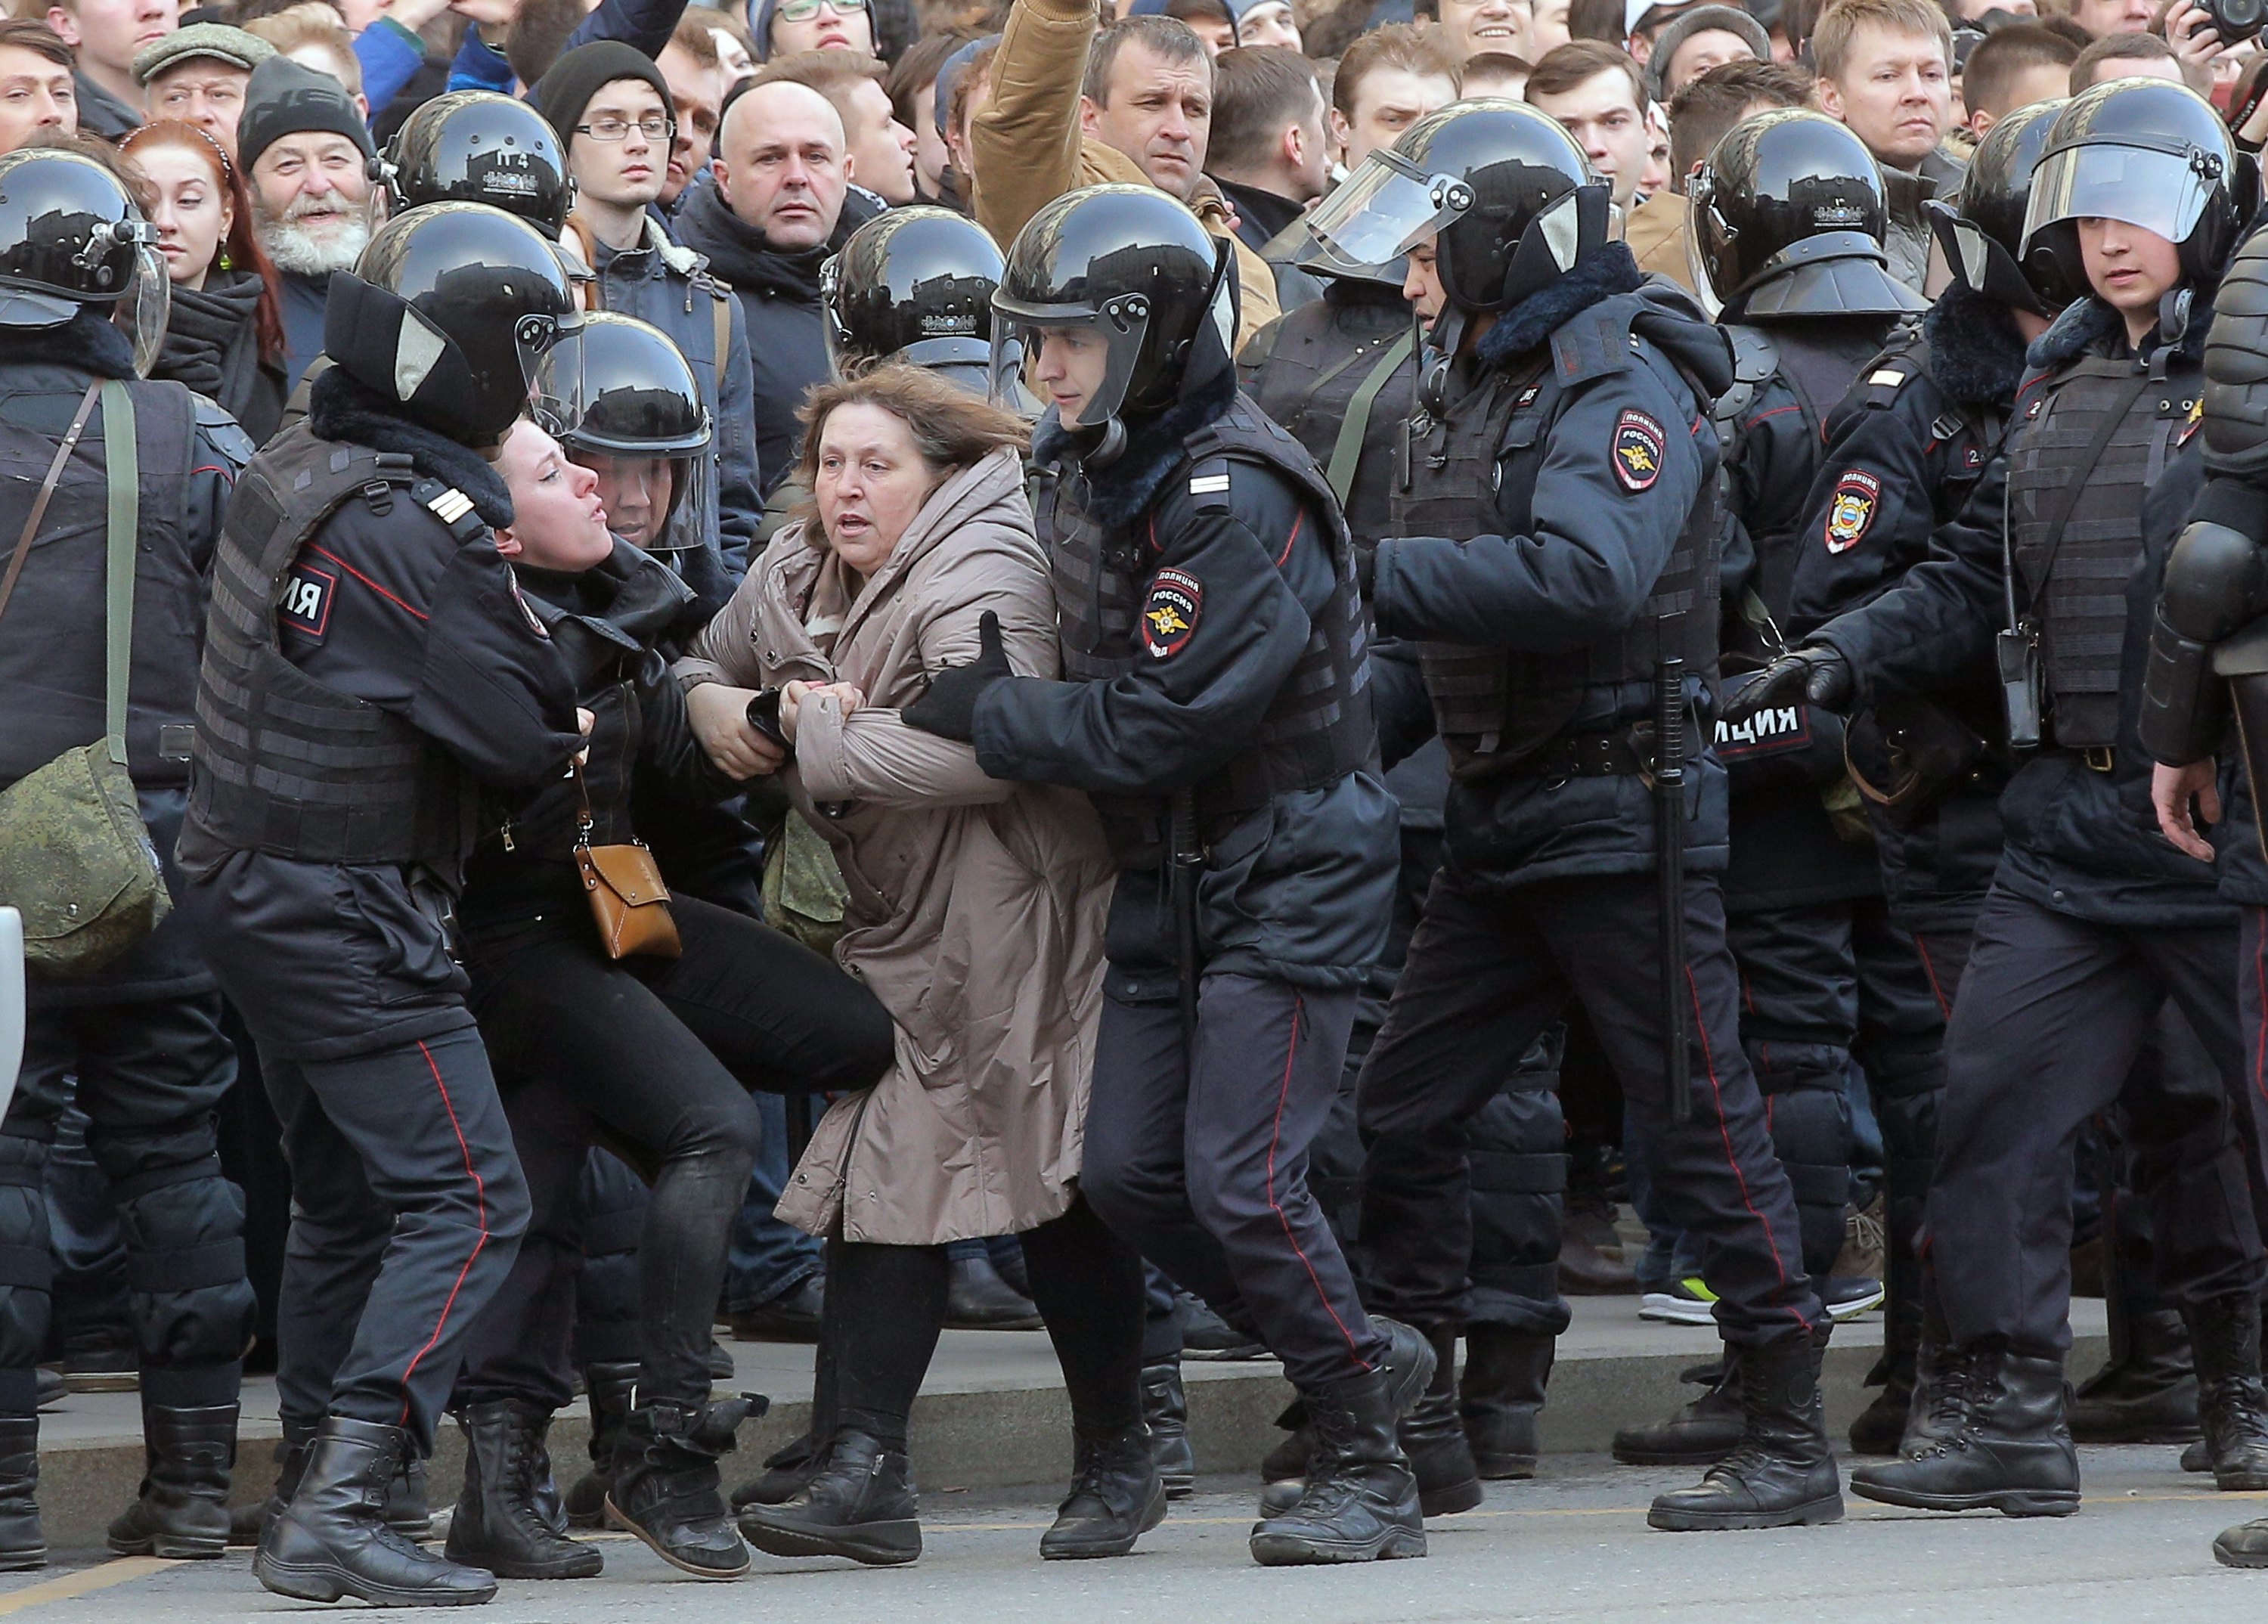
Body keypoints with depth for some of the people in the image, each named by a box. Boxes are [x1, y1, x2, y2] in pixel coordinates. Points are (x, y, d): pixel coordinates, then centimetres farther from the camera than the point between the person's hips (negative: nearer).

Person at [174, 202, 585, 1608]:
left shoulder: (294, 473, 7)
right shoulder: (413, 528, -22)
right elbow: (526, 732, -19)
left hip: (252, 892, 10)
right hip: (349, 908, -10)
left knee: (345, 1200, 19)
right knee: (465, 1203, -8)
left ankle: (311, 1506, 23)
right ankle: (342, 1510, -16)